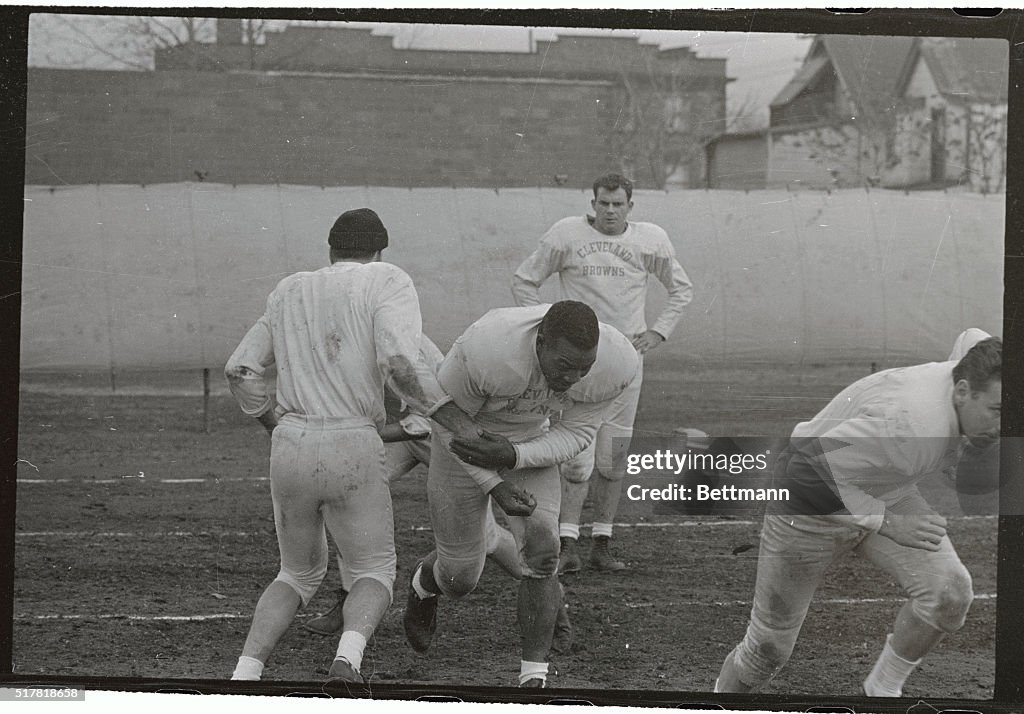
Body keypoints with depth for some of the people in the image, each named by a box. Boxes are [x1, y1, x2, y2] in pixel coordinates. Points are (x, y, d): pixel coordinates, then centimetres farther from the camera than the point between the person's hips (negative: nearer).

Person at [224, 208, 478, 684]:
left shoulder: (290, 291, 18)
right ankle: (348, 657, -19)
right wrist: (459, 422, -12)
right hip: (353, 449, -4)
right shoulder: (387, 282, 2)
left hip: (290, 447, 4)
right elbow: (399, 364, -15)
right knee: (374, 572, 12)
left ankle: (244, 676, 2)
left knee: (299, 574, 22)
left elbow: (240, 370, 15)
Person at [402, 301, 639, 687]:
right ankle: (425, 583, 43)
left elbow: (576, 431, -14)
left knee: (541, 550, -17)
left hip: (528, 442, 3)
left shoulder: (615, 363, -29)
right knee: (459, 578, 4)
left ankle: (534, 677, -9)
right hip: (464, 438, -3)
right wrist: (495, 485, -28)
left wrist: (512, 457, -31)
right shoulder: (485, 350, -41)